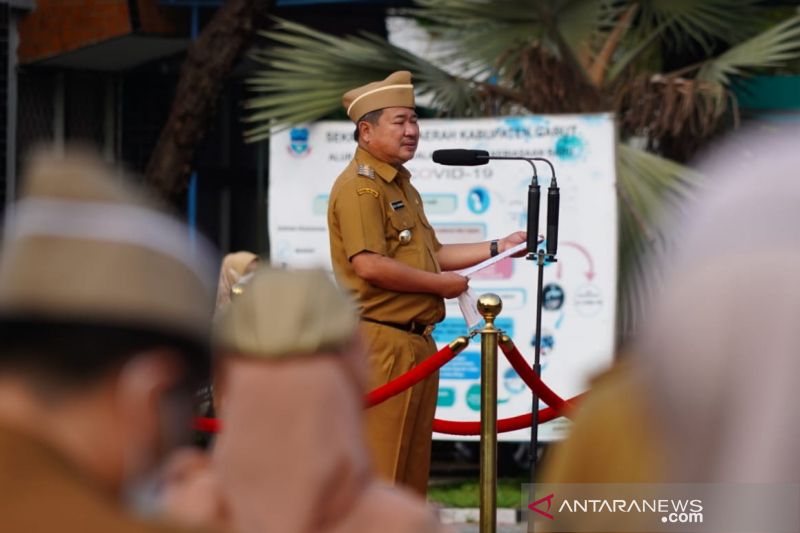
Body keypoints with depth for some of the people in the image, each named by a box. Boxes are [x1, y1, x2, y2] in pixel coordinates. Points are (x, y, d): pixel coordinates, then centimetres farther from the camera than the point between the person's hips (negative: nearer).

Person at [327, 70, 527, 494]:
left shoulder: (402, 187, 21)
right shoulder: (360, 186, -12)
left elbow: (429, 254, 25)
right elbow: (369, 265, -23)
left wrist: (498, 248, 16)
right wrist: (440, 283, -13)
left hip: (416, 343, 10)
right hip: (380, 343, -10)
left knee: (412, 465, 14)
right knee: (378, 464, -9)